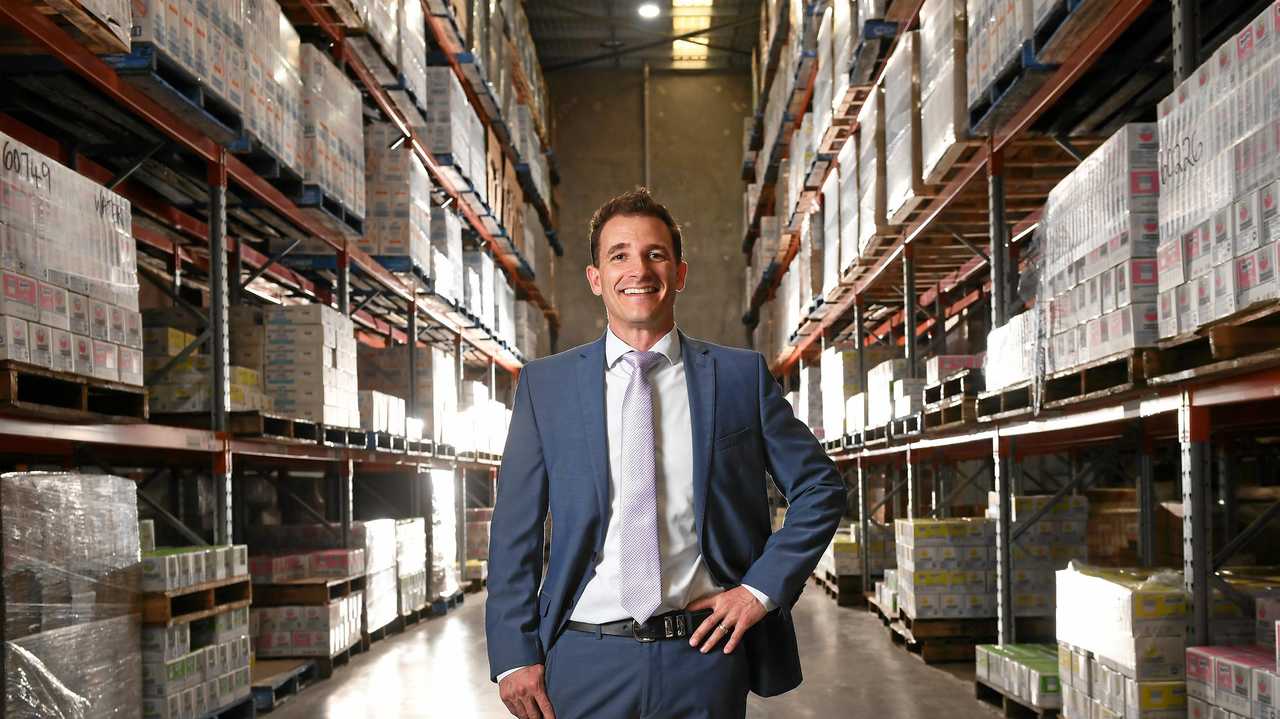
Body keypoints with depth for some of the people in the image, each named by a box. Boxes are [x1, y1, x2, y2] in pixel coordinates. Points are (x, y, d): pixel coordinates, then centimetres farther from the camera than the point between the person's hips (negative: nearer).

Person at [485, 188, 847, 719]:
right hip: (585, 660, 0)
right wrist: (515, 655, -3)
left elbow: (820, 488, 9)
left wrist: (763, 588, -1)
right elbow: (514, 531, 3)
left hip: (704, 653, 0)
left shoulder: (741, 375, 3)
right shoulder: (545, 384, 3)